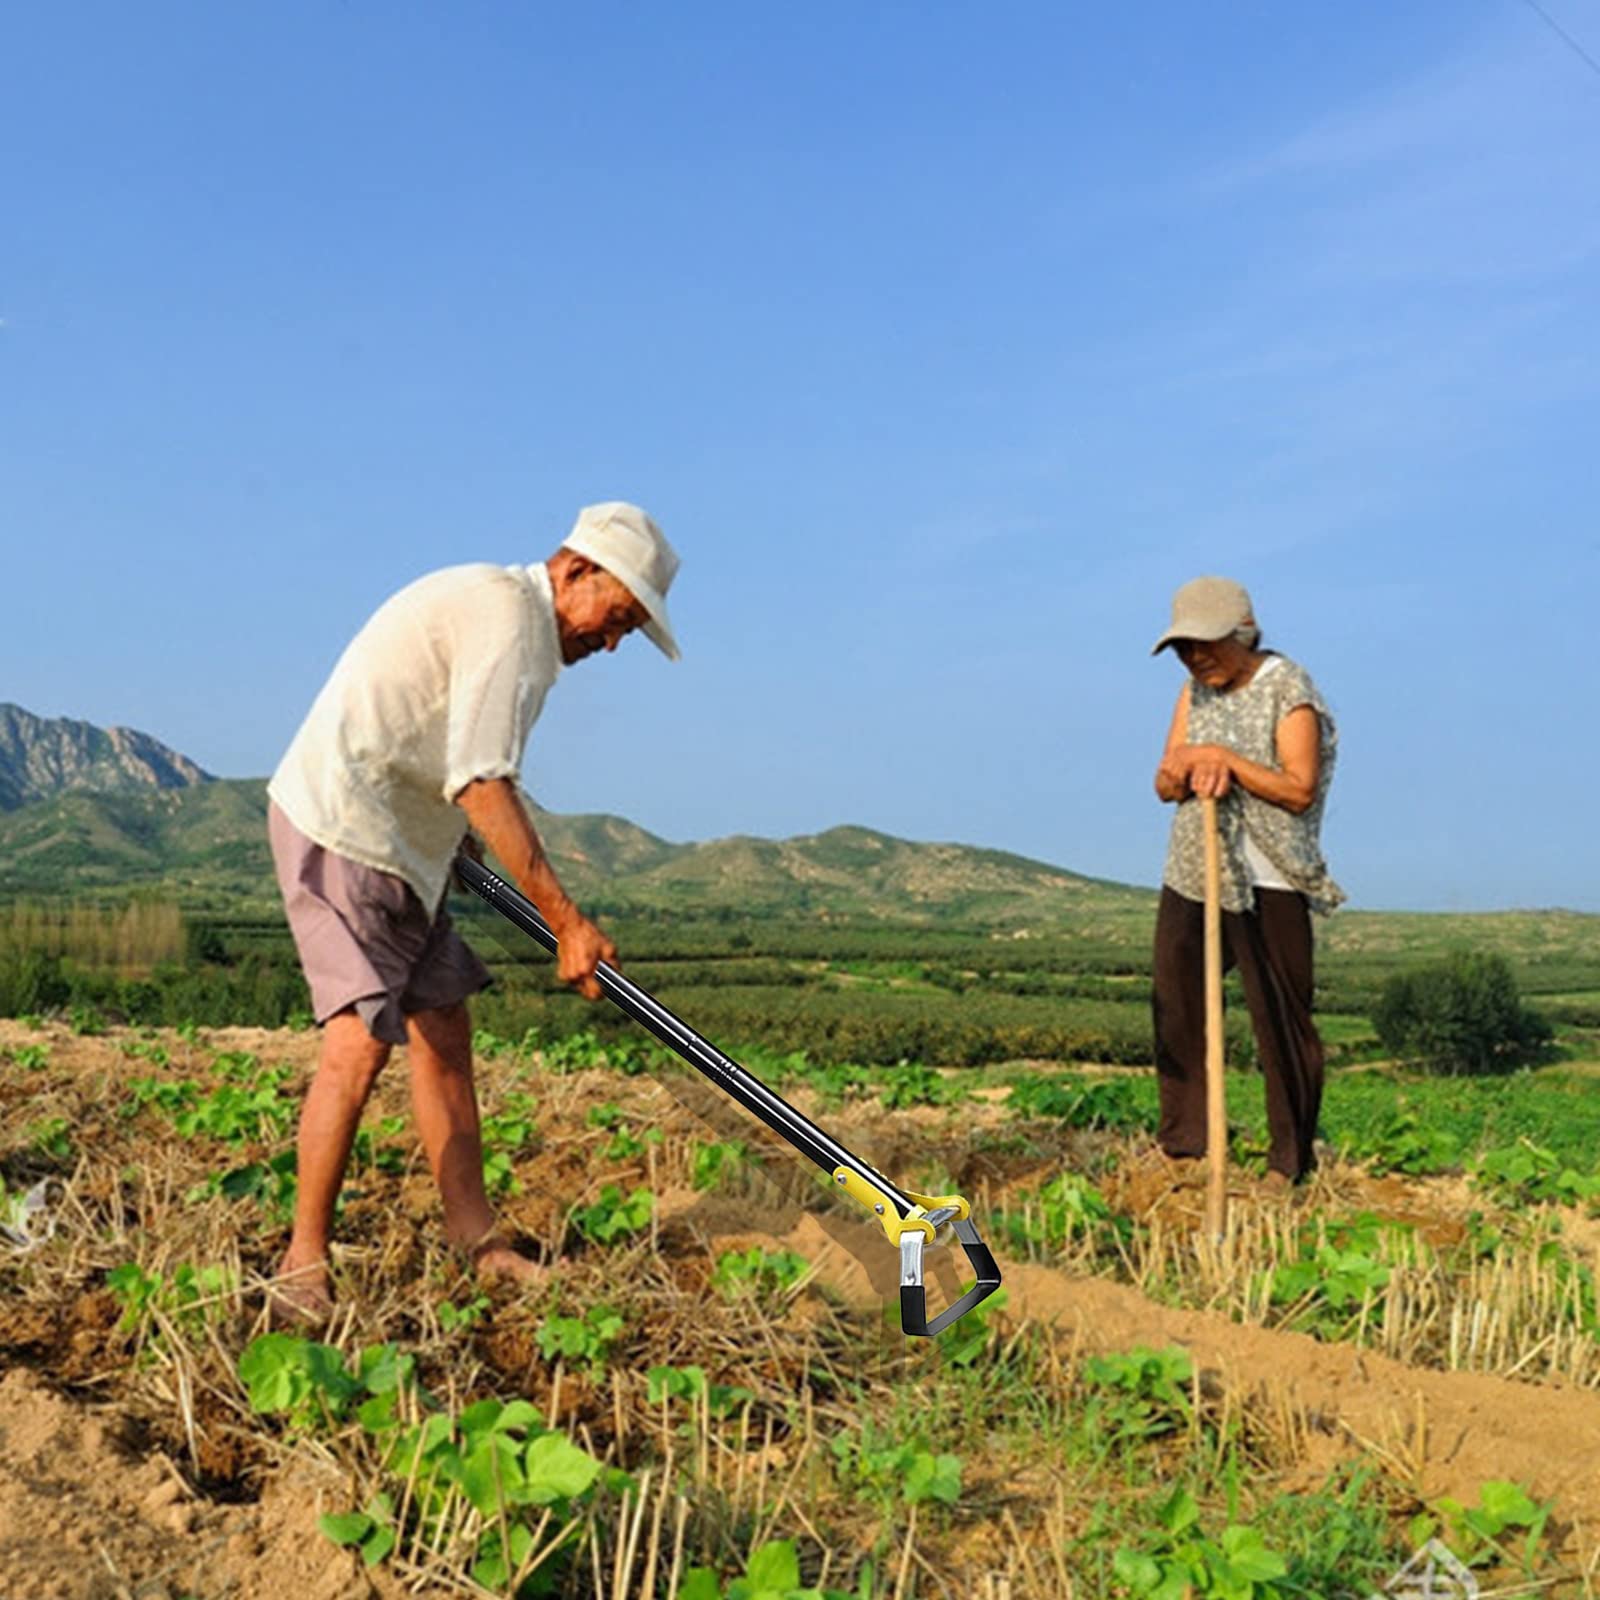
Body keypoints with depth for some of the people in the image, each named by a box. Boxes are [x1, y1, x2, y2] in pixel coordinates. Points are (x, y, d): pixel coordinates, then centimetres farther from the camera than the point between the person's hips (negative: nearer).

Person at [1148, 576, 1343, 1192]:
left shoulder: (1289, 689, -9)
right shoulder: (1195, 691, 10)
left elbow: (1300, 789, -16)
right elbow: (1165, 783, 6)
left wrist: (1225, 759, -20)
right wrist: (1191, 771, -16)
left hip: (1267, 885, -6)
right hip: (1190, 876, 6)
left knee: (1282, 1019, -2)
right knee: (1177, 1011, 9)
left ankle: (1290, 1159, 11)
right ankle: (1181, 1147, 23)